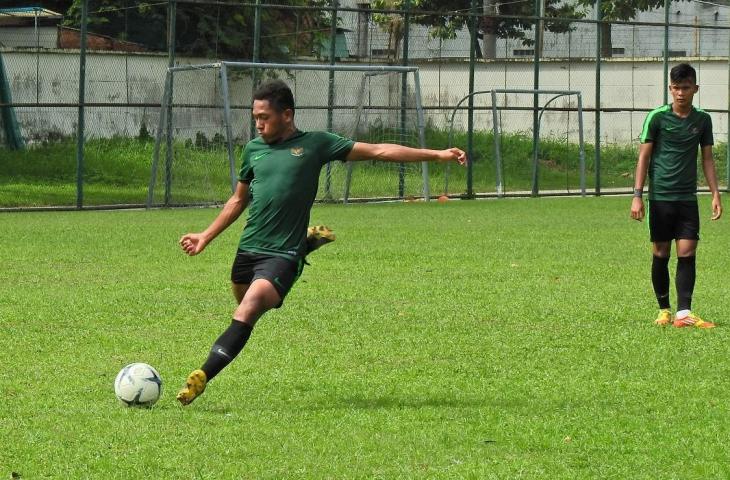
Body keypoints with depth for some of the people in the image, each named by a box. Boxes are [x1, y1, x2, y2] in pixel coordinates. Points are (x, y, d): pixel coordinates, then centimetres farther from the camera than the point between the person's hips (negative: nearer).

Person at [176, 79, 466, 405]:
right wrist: (205, 237, 22)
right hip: (247, 251, 6)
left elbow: (378, 151, 2)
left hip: (282, 256, -6)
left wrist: (437, 155, -2)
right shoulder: (254, 149, 13)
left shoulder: (314, 145, 1)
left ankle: (202, 377, -29)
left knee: (247, 311, -25)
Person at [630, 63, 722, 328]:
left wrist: (715, 194, 4)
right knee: (661, 254, 3)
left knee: (687, 253, -7)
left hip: (687, 197, 2)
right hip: (660, 196, -2)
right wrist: (637, 196, -7)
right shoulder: (657, 117, -3)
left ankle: (684, 312, -11)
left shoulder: (702, 120, 6)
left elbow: (707, 159, 12)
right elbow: (644, 156, -2)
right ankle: (664, 309, 15)